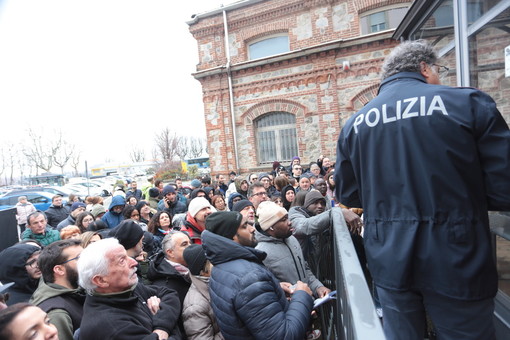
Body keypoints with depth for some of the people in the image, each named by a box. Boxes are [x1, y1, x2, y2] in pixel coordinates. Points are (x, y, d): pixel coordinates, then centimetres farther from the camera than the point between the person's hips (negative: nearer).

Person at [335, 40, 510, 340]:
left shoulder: (355, 123, 2)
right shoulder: (468, 103, -6)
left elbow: (348, 195, 6)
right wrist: (460, 197, 13)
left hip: (390, 260, 3)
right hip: (456, 259, -2)